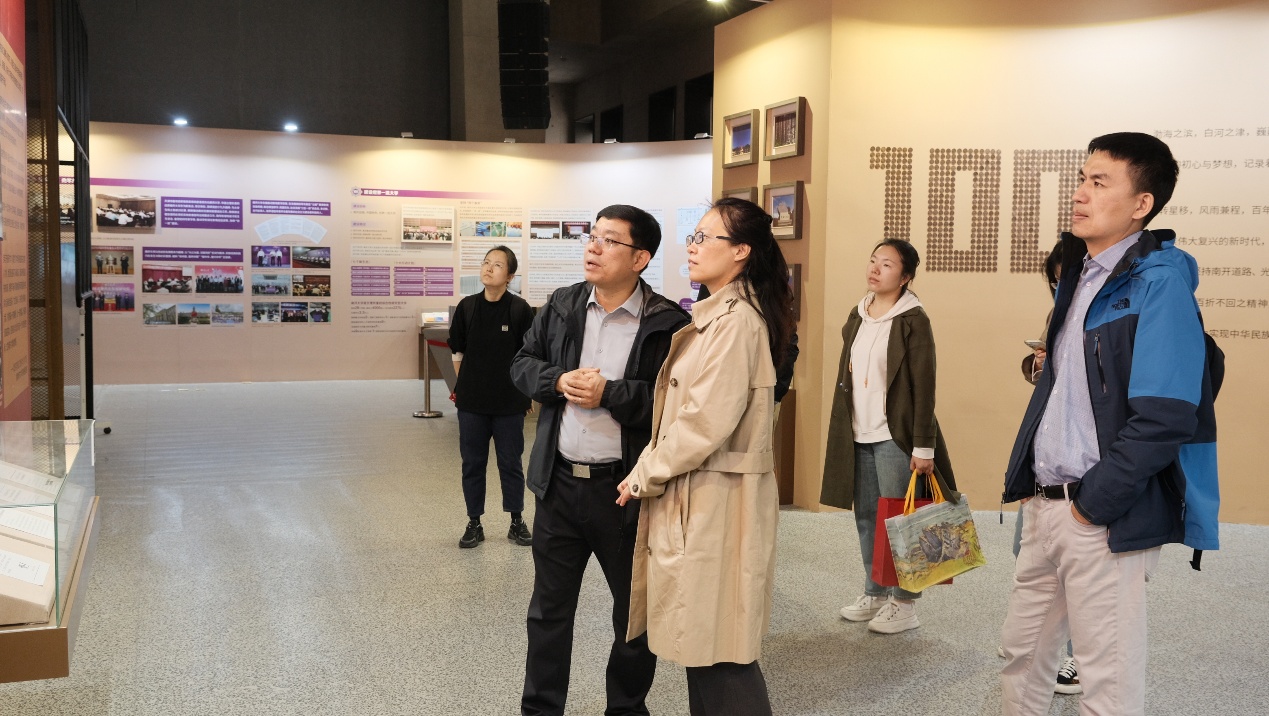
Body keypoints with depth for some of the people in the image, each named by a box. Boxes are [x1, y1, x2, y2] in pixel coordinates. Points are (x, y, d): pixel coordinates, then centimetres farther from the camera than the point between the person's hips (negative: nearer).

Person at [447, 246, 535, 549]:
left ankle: (517, 522, 22)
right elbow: (458, 352, 9)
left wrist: (527, 392, -1)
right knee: (472, 462, 9)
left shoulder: (520, 309, -8)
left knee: (510, 462, 8)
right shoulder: (467, 307, 0)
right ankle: (474, 524, 21)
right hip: (471, 401, 2)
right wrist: (464, 387, 9)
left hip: (509, 401, -2)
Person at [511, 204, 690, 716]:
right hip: (559, 482, 4)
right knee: (549, 608, 16)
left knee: (636, 611, 13)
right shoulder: (561, 306, 5)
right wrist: (558, 381, -9)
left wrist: (610, 394, -22)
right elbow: (522, 363, 11)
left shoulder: (668, 323, -11)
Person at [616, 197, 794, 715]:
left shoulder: (736, 321, -17)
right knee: (704, 644, 16)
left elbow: (706, 422, -22)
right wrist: (654, 470, 11)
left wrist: (646, 475, -11)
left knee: (716, 650, -1)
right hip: (697, 496, 10)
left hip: (715, 502, -10)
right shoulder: (716, 316, 16)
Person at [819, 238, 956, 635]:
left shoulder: (913, 320, -9)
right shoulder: (857, 316, 11)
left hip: (894, 437, -6)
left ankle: (905, 603, 10)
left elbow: (924, 386, -12)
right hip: (858, 436, 7)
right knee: (866, 517, 12)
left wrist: (923, 446, -16)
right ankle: (874, 593, 24)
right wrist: (842, 433, 14)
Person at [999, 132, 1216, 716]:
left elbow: (1164, 416, -21)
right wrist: (1024, 481, 12)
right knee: (1021, 653, 18)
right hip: (1044, 506, 8)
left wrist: (1091, 503, -16)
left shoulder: (1159, 281, -13)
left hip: (1104, 517, -8)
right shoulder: (1079, 272, 13)